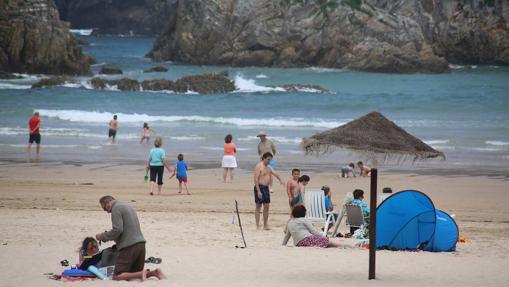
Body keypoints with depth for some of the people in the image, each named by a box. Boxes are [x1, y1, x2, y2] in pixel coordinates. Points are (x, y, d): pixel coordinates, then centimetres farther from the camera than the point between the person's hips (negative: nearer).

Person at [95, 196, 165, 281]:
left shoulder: (116, 208, -5)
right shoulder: (127, 207, 24)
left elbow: (117, 230, -15)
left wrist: (102, 236, -1)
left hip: (129, 246, -9)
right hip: (141, 244, 9)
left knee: (117, 276, -9)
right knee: (135, 273, 18)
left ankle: (141, 274, -25)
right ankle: (154, 272, -3)